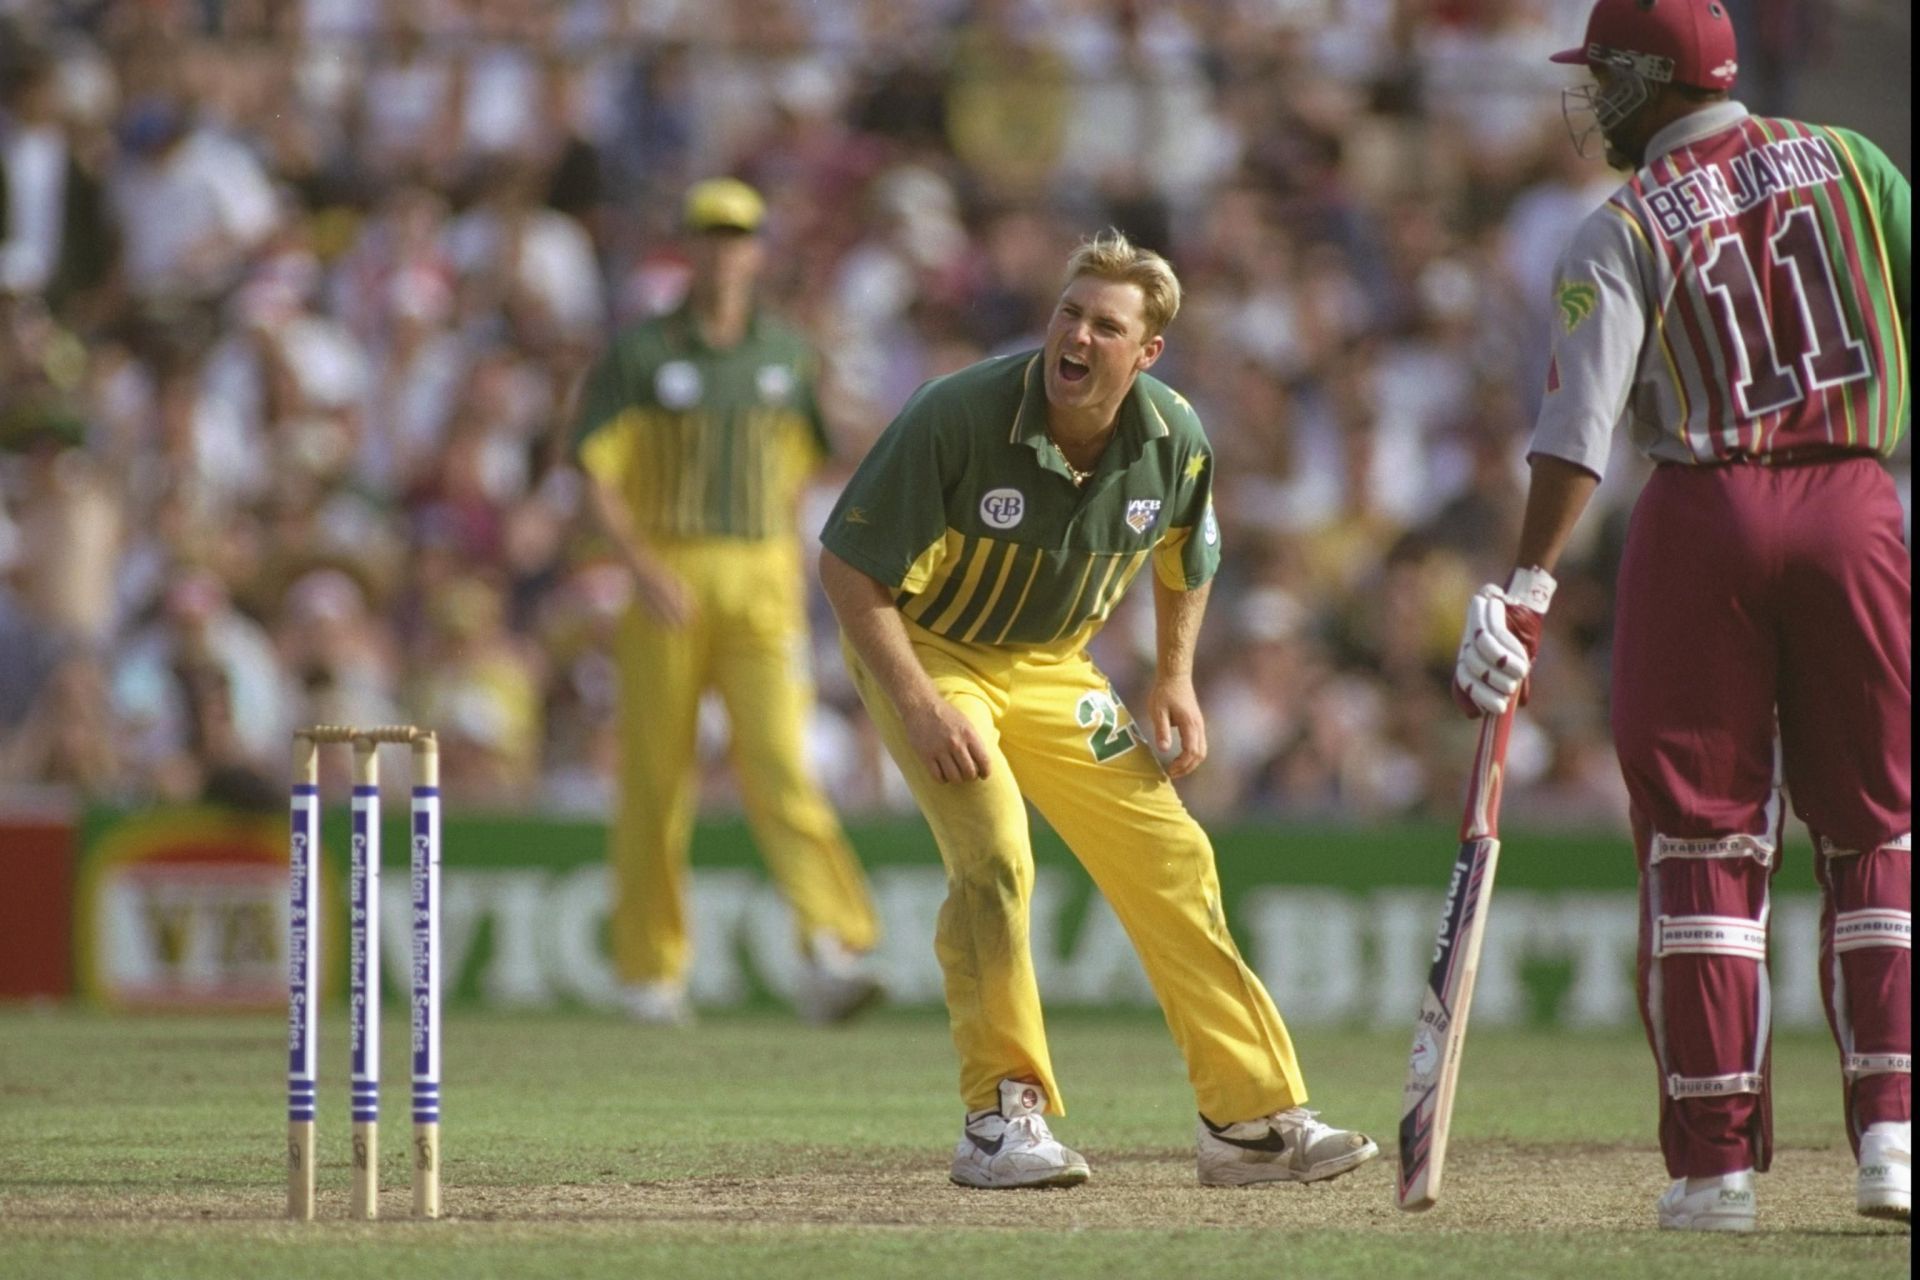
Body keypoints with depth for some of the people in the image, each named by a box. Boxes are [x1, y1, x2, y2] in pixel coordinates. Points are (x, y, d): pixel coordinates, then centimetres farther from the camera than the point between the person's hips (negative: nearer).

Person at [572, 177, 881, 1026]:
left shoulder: (786, 356, 11)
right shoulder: (641, 354, 0)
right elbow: (596, 474, -4)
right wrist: (642, 566, -17)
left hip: (763, 581, 1)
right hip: (669, 583, -1)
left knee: (778, 761, -14)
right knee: (657, 775, 3)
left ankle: (833, 950, -26)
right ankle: (651, 969, 16)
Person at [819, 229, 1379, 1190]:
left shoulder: (1174, 442, -13)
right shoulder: (957, 418, -28)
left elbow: (1187, 558, 11)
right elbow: (848, 568, -22)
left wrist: (1175, 677, 3)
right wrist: (920, 707, -27)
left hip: (1053, 672, 5)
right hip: (925, 650, -5)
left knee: (1171, 860, 0)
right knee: (995, 856, -25)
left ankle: (1251, 1117, 8)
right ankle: (1001, 1119, -14)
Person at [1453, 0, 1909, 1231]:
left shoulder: (1625, 232, -1)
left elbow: (1580, 425, -12)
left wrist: (1526, 590, -17)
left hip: (1703, 519, -2)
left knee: (1701, 838, 4)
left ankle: (1716, 1160, 1)